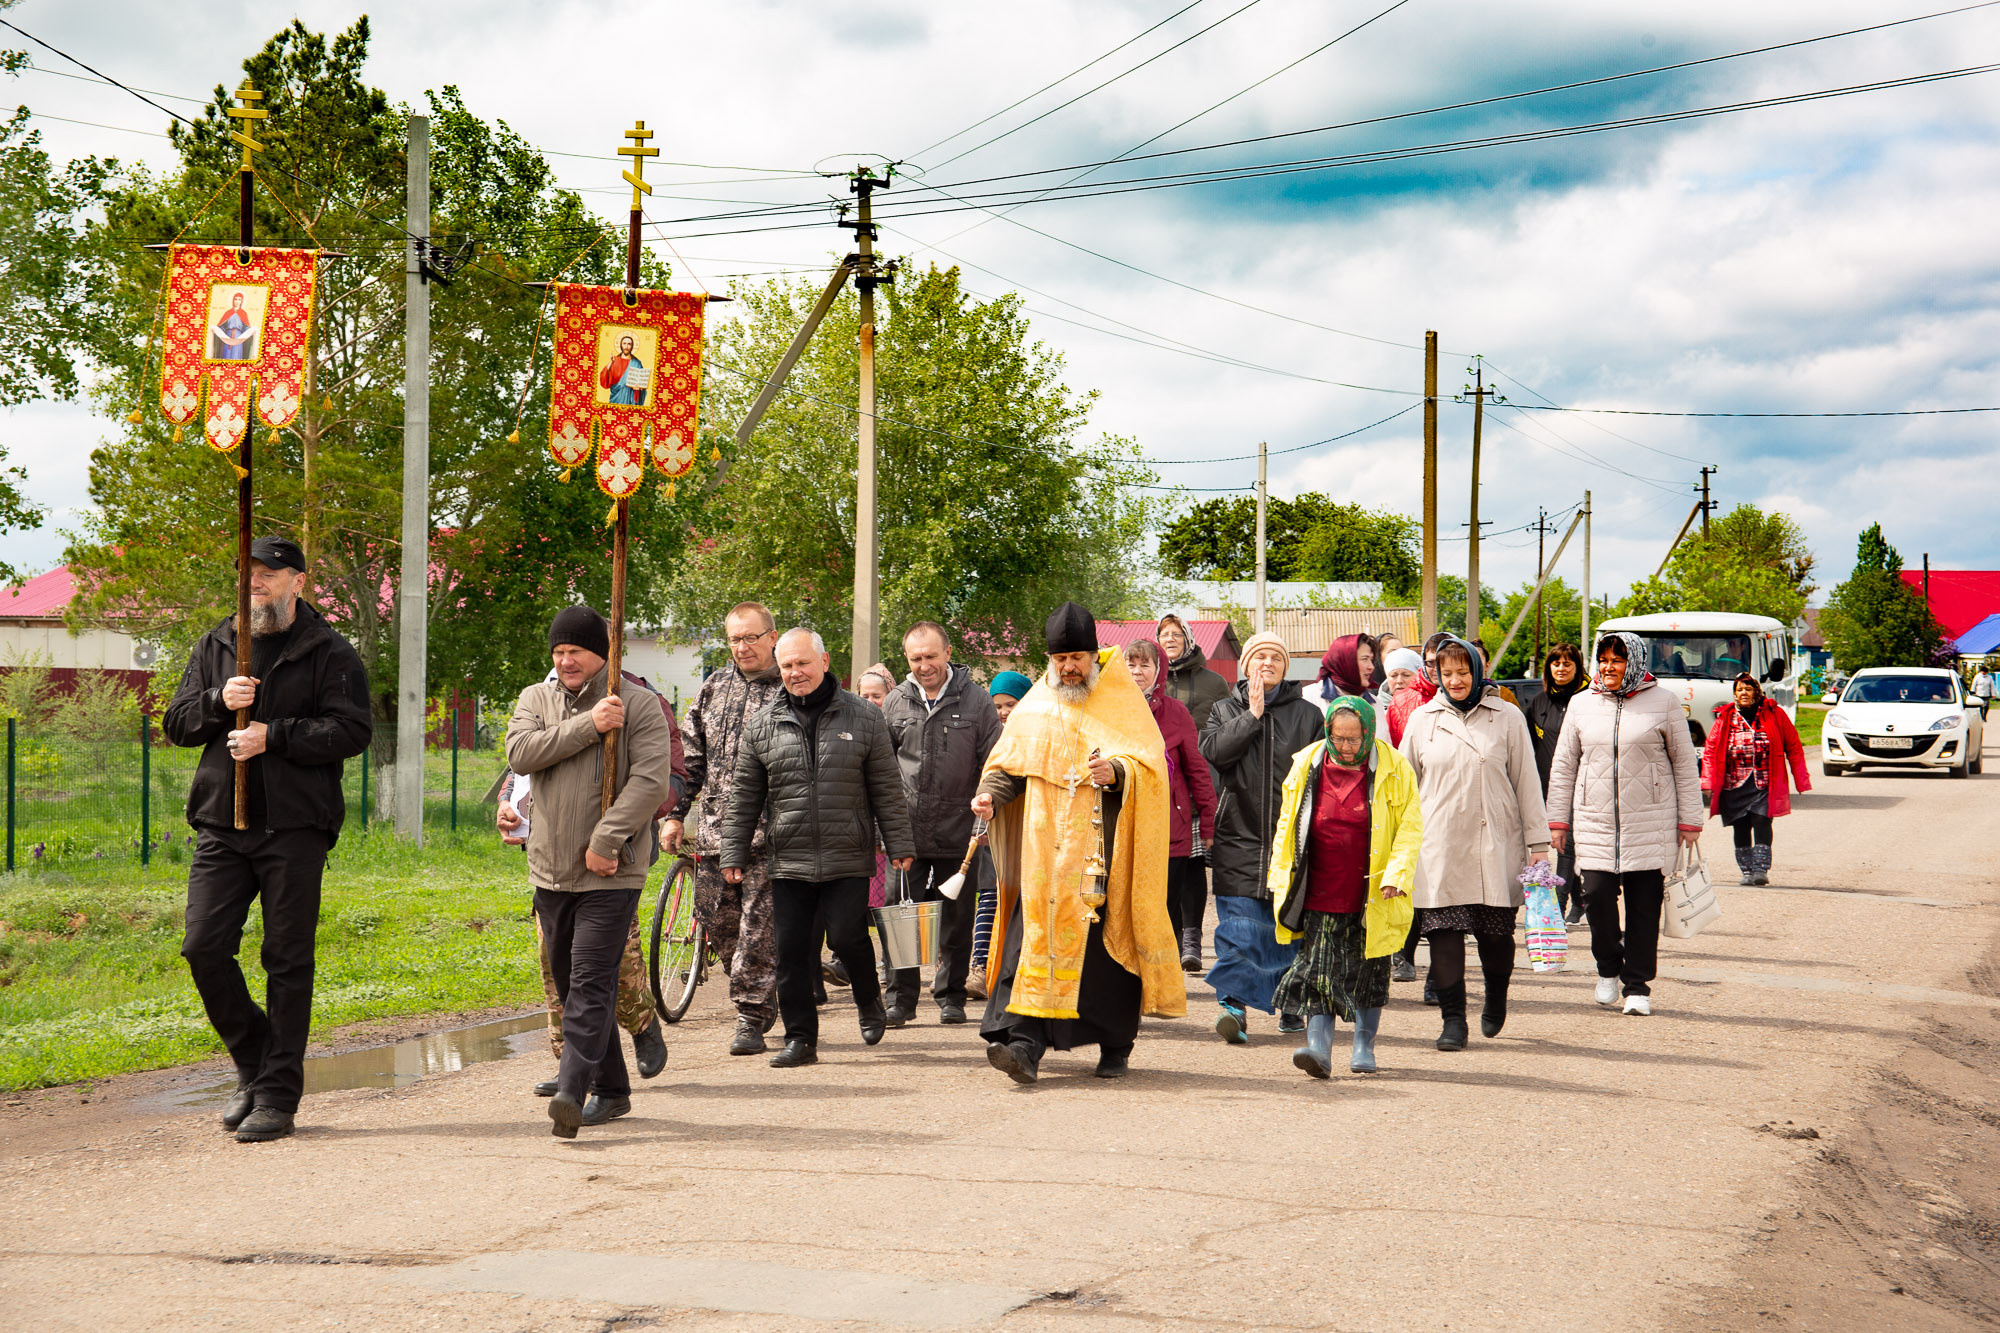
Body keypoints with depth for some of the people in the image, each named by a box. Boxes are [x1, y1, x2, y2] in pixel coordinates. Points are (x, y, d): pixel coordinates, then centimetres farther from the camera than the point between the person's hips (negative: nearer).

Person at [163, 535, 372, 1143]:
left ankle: (278, 1095, 7)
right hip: (222, 823, 4)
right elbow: (176, 724, 12)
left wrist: (272, 736, -16)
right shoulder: (215, 647, 14)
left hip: (294, 827, -4)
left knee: (287, 961, 0)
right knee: (204, 947, -4)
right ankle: (253, 1063, 18)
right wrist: (218, 701, -8)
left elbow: (352, 731, -9)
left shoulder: (330, 653, 1)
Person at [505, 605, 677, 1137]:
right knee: (569, 984, 10)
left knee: (591, 983, -14)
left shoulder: (639, 704, -2)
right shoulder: (535, 699, 11)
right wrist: (588, 726, -16)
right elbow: (520, 753, -8)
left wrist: (607, 839, -20)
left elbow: (651, 780, -12)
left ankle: (572, 1091, -22)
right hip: (551, 869, 5)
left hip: (611, 873, -5)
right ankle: (611, 1090, 21)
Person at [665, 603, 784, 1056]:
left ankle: (752, 1018, 3)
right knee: (715, 921, 7)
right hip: (715, 831, 5)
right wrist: (675, 813, 11)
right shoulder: (713, 687, 14)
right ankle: (762, 1000, 25)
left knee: (759, 927, -6)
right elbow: (690, 755, 17)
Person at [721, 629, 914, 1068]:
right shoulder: (762, 725, 8)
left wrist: (898, 845, 2)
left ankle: (869, 1000, 21)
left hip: (848, 860, -2)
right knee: (791, 951, 1)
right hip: (788, 862, 2)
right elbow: (744, 797, 12)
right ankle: (800, 1038, 12)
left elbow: (886, 788, 6)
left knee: (847, 937, -10)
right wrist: (733, 853, 9)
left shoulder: (863, 717, 4)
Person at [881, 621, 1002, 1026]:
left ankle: (951, 996, 19)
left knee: (956, 920, 7)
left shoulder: (975, 700, 0)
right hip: (908, 831, 2)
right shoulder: (897, 703, 7)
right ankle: (901, 998, 8)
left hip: (958, 835, -1)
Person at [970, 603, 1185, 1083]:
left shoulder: (1123, 700, 5)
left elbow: (1152, 763, -3)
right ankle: (1025, 1044, -17)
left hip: (1106, 849, -2)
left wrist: (1118, 772, -23)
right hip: (1046, 850, 2)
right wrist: (990, 793, -6)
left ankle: (1115, 1047, 14)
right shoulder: (1035, 708, 13)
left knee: (1107, 941, -1)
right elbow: (1009, 764, 15)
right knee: (1034, 935, -10)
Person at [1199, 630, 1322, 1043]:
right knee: (1238, 927, -9)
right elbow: (1212, 751, -7)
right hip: (1240, 835, 0)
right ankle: (1234, 1004, -12)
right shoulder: (1226, 711, 12)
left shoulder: (1307, 714, 9)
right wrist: (1252, 715, -8)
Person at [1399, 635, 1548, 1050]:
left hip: (1495, 846, -1)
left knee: (1497, 934, 2)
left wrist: (1538, 843, 4)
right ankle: (1453, 1019, 1)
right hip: (1439, 848, 1)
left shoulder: (1507, 717, 5)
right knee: (1444, 933, -6)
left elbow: (1526, 782, 7)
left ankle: (1496, 1000, 30)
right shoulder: (1422, 720, 9)